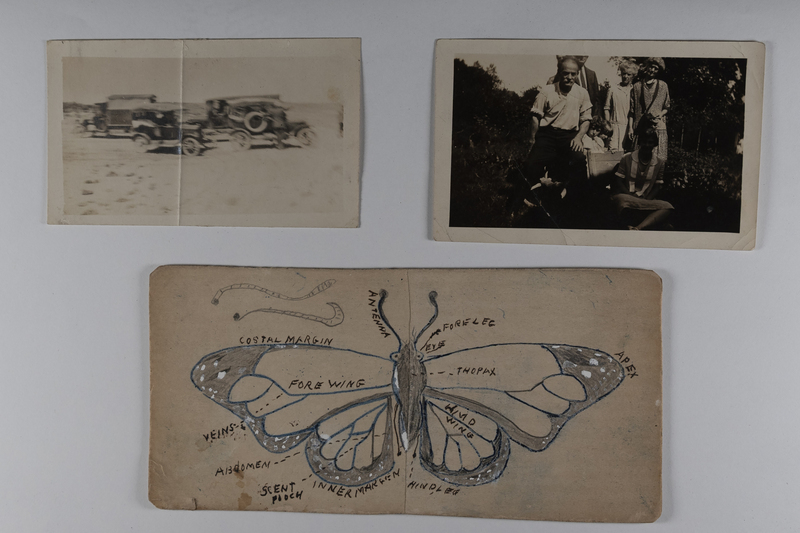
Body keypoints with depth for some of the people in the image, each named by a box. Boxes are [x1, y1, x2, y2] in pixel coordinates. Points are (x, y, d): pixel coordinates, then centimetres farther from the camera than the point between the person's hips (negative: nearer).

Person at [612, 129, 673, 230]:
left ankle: (637, 228, -47)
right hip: (626, 196, -3)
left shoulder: (659, 163, 11)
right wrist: (631, 196, -16)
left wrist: (646, 201, -12)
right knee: (620, 199, -41)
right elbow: (618, 181, 1)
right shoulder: (627, 158, 6)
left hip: (646, 200, 3)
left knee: (667, 207, -28)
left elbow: (657, 187, 8)